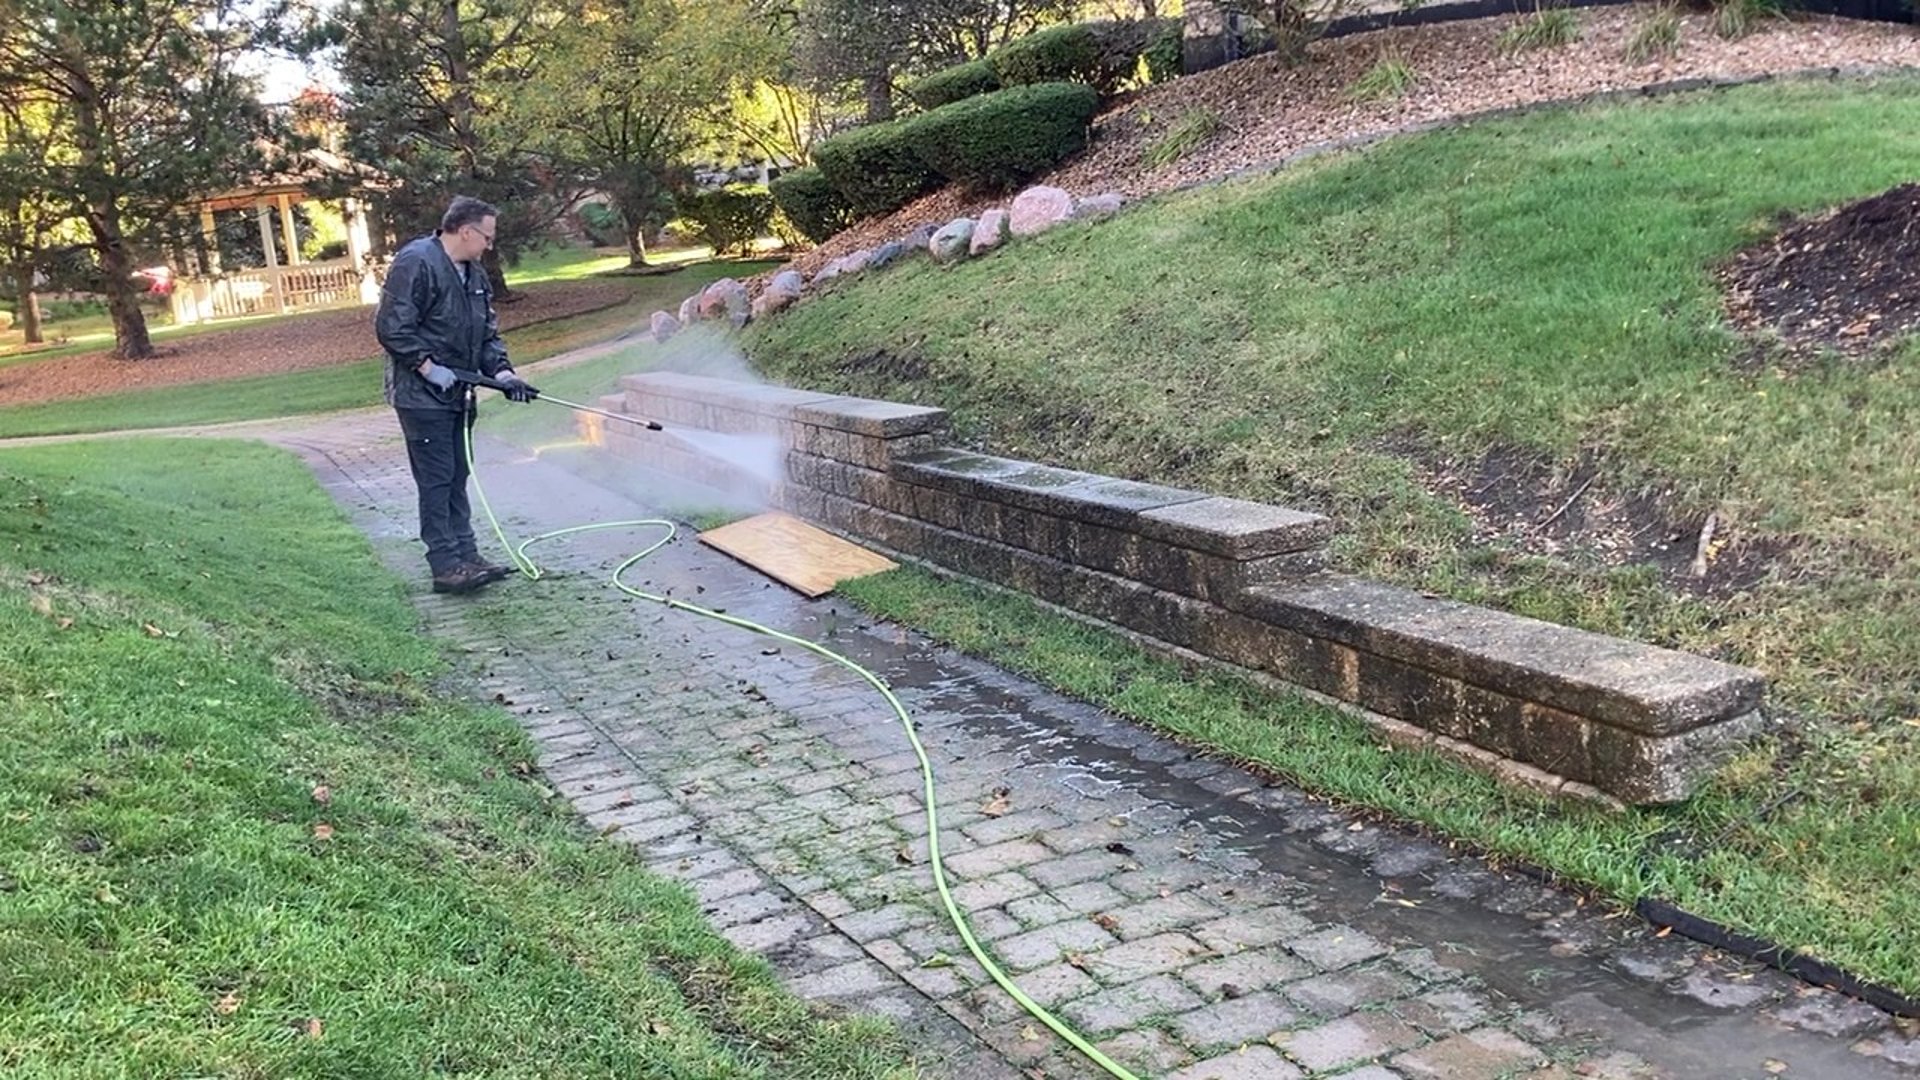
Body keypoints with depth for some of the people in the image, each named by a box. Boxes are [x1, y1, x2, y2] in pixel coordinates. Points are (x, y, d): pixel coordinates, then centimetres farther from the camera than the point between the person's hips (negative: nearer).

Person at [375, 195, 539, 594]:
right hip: (422, 396, -9)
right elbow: (391, 326, -20)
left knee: (457, 479, 12)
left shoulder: (475, 274, 13)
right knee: (437, 480, -7)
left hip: (456, 395, 9)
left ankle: (466, 557, 19)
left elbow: (488, 333, 16)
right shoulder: (415, 263, -16)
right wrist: (428, 368, -21)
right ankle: (446, 565, -3)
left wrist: (501, 371, 0)